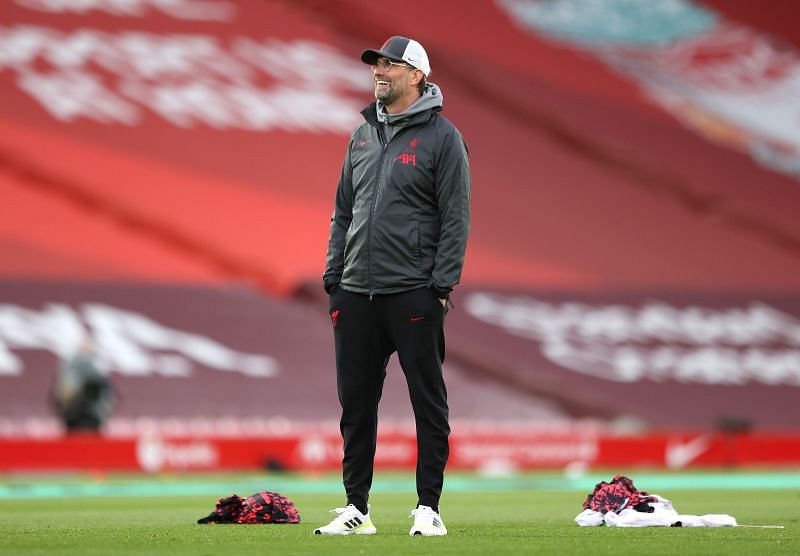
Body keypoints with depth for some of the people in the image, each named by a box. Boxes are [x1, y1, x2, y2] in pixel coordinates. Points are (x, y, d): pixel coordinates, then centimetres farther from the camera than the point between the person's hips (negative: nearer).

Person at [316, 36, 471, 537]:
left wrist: (441, 286, -13)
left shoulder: (442, 136, -2)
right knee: (356, 404, 8)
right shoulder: (362, 135, 15)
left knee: (429, 402, -1)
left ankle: (429, 508, 3)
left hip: (414, 293, -6)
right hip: (357, 294, 6)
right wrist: (334, 278, 11)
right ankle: (357, 508, 14)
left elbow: (456, 218, -6)